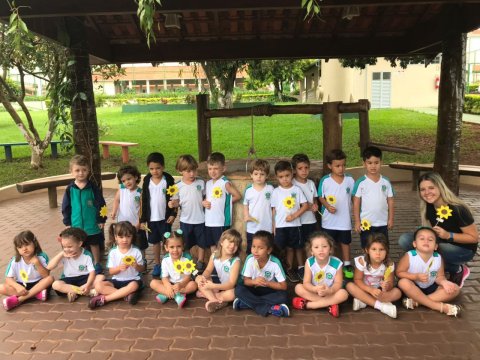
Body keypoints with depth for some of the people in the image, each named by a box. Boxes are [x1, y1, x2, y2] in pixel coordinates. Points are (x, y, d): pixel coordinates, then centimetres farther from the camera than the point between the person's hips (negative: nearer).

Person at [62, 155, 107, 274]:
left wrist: (101, 220, -5)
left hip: (92, 224, -1)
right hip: (76, 225, 1)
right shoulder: (70, 189, -4)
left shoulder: (93, 187, -8)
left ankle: (97, 264, 31)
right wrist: (67, 223, 2)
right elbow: (66, 207, 2)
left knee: (94, 244, 15)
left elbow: (101, 204, -5)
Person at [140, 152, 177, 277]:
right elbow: (143, 200, 1)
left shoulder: (168, 179, -8)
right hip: (151, 218, 3)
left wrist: (173, 214, -9)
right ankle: (157, 264, 27)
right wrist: (143, 219, 1)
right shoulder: (147, 180, -3)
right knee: (155, 242, 14)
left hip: (165, 217, -2)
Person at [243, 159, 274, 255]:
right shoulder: (248, 190, -1)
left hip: (267, 229, -1)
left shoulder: (270, 189, -4)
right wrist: (246, 216, -8)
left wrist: (274, 226, 0)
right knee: (251, 253, 13)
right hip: (252, 229, 1)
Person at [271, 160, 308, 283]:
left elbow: (305, 205, -2)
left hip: (295, 224, 1)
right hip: (280, 226, -1)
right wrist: (273, 227, 0)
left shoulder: (297, 189, -1)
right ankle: (289, 269, 19)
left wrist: (294, 215, -13)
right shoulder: (276, 192, 0)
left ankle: (301, 269, 23)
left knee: (298, 247, 10)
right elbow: (273, 210, 3)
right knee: (288, 248, 6)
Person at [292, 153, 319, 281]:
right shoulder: (292, 184, -11)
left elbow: (315, 199, 15)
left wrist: (315, 205, -8)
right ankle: (301, 268, 19)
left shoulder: (311, 183, 6)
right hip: (299, 221, -5)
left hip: (312, 220, 5)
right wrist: (308, 206, -18)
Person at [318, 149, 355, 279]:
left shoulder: (350, 180, -5)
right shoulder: (325, 180, -10)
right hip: (329, 220, -1)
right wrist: (327, 206, -20)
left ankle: (347, 265, 32)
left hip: (345, 219, 1)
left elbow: (354, 197, 3)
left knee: (345, 242, 16)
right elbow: (321, 197, -2)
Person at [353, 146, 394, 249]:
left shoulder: (386, 182, 0)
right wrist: (357, 221, -8)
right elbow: (356, 203, -6)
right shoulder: (361, 182, -8)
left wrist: (391, 219, 2)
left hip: (382, 223, 2)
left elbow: (390, 201, 5)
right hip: (366, 223, -2)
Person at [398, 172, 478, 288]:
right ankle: (444, 266, -3)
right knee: (404, 240, -16)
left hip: (464, 249, -6)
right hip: (441, 244, 6)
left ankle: (458, 270, -4)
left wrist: (448, 235, -31)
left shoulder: (458, 209, -25)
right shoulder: (428, 207, -8)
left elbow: (474, 238, -18)